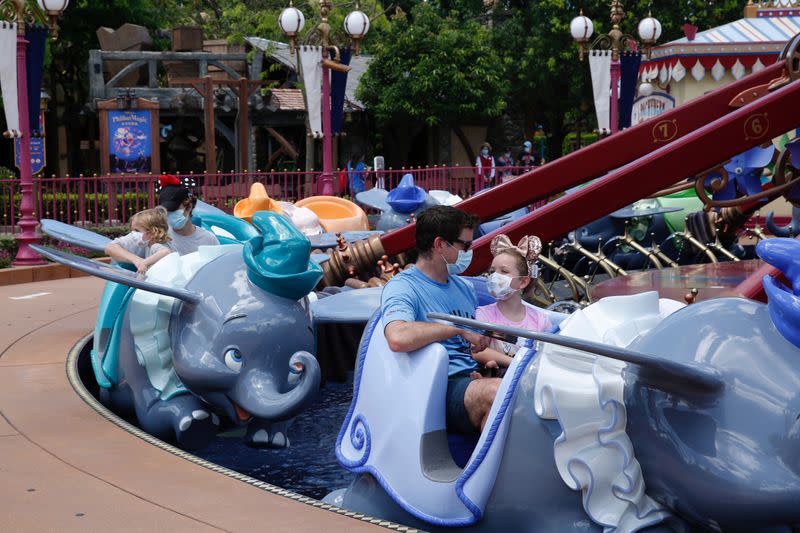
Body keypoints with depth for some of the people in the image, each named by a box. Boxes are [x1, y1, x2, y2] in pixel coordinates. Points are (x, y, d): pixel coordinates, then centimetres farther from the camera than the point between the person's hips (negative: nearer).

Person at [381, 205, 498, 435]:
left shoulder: (464, 287, 23)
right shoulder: (402, 287, -5)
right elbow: (398, 338, -26)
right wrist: (460, 329, -18)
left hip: (472, 380, 8)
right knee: (498, 391, -35)